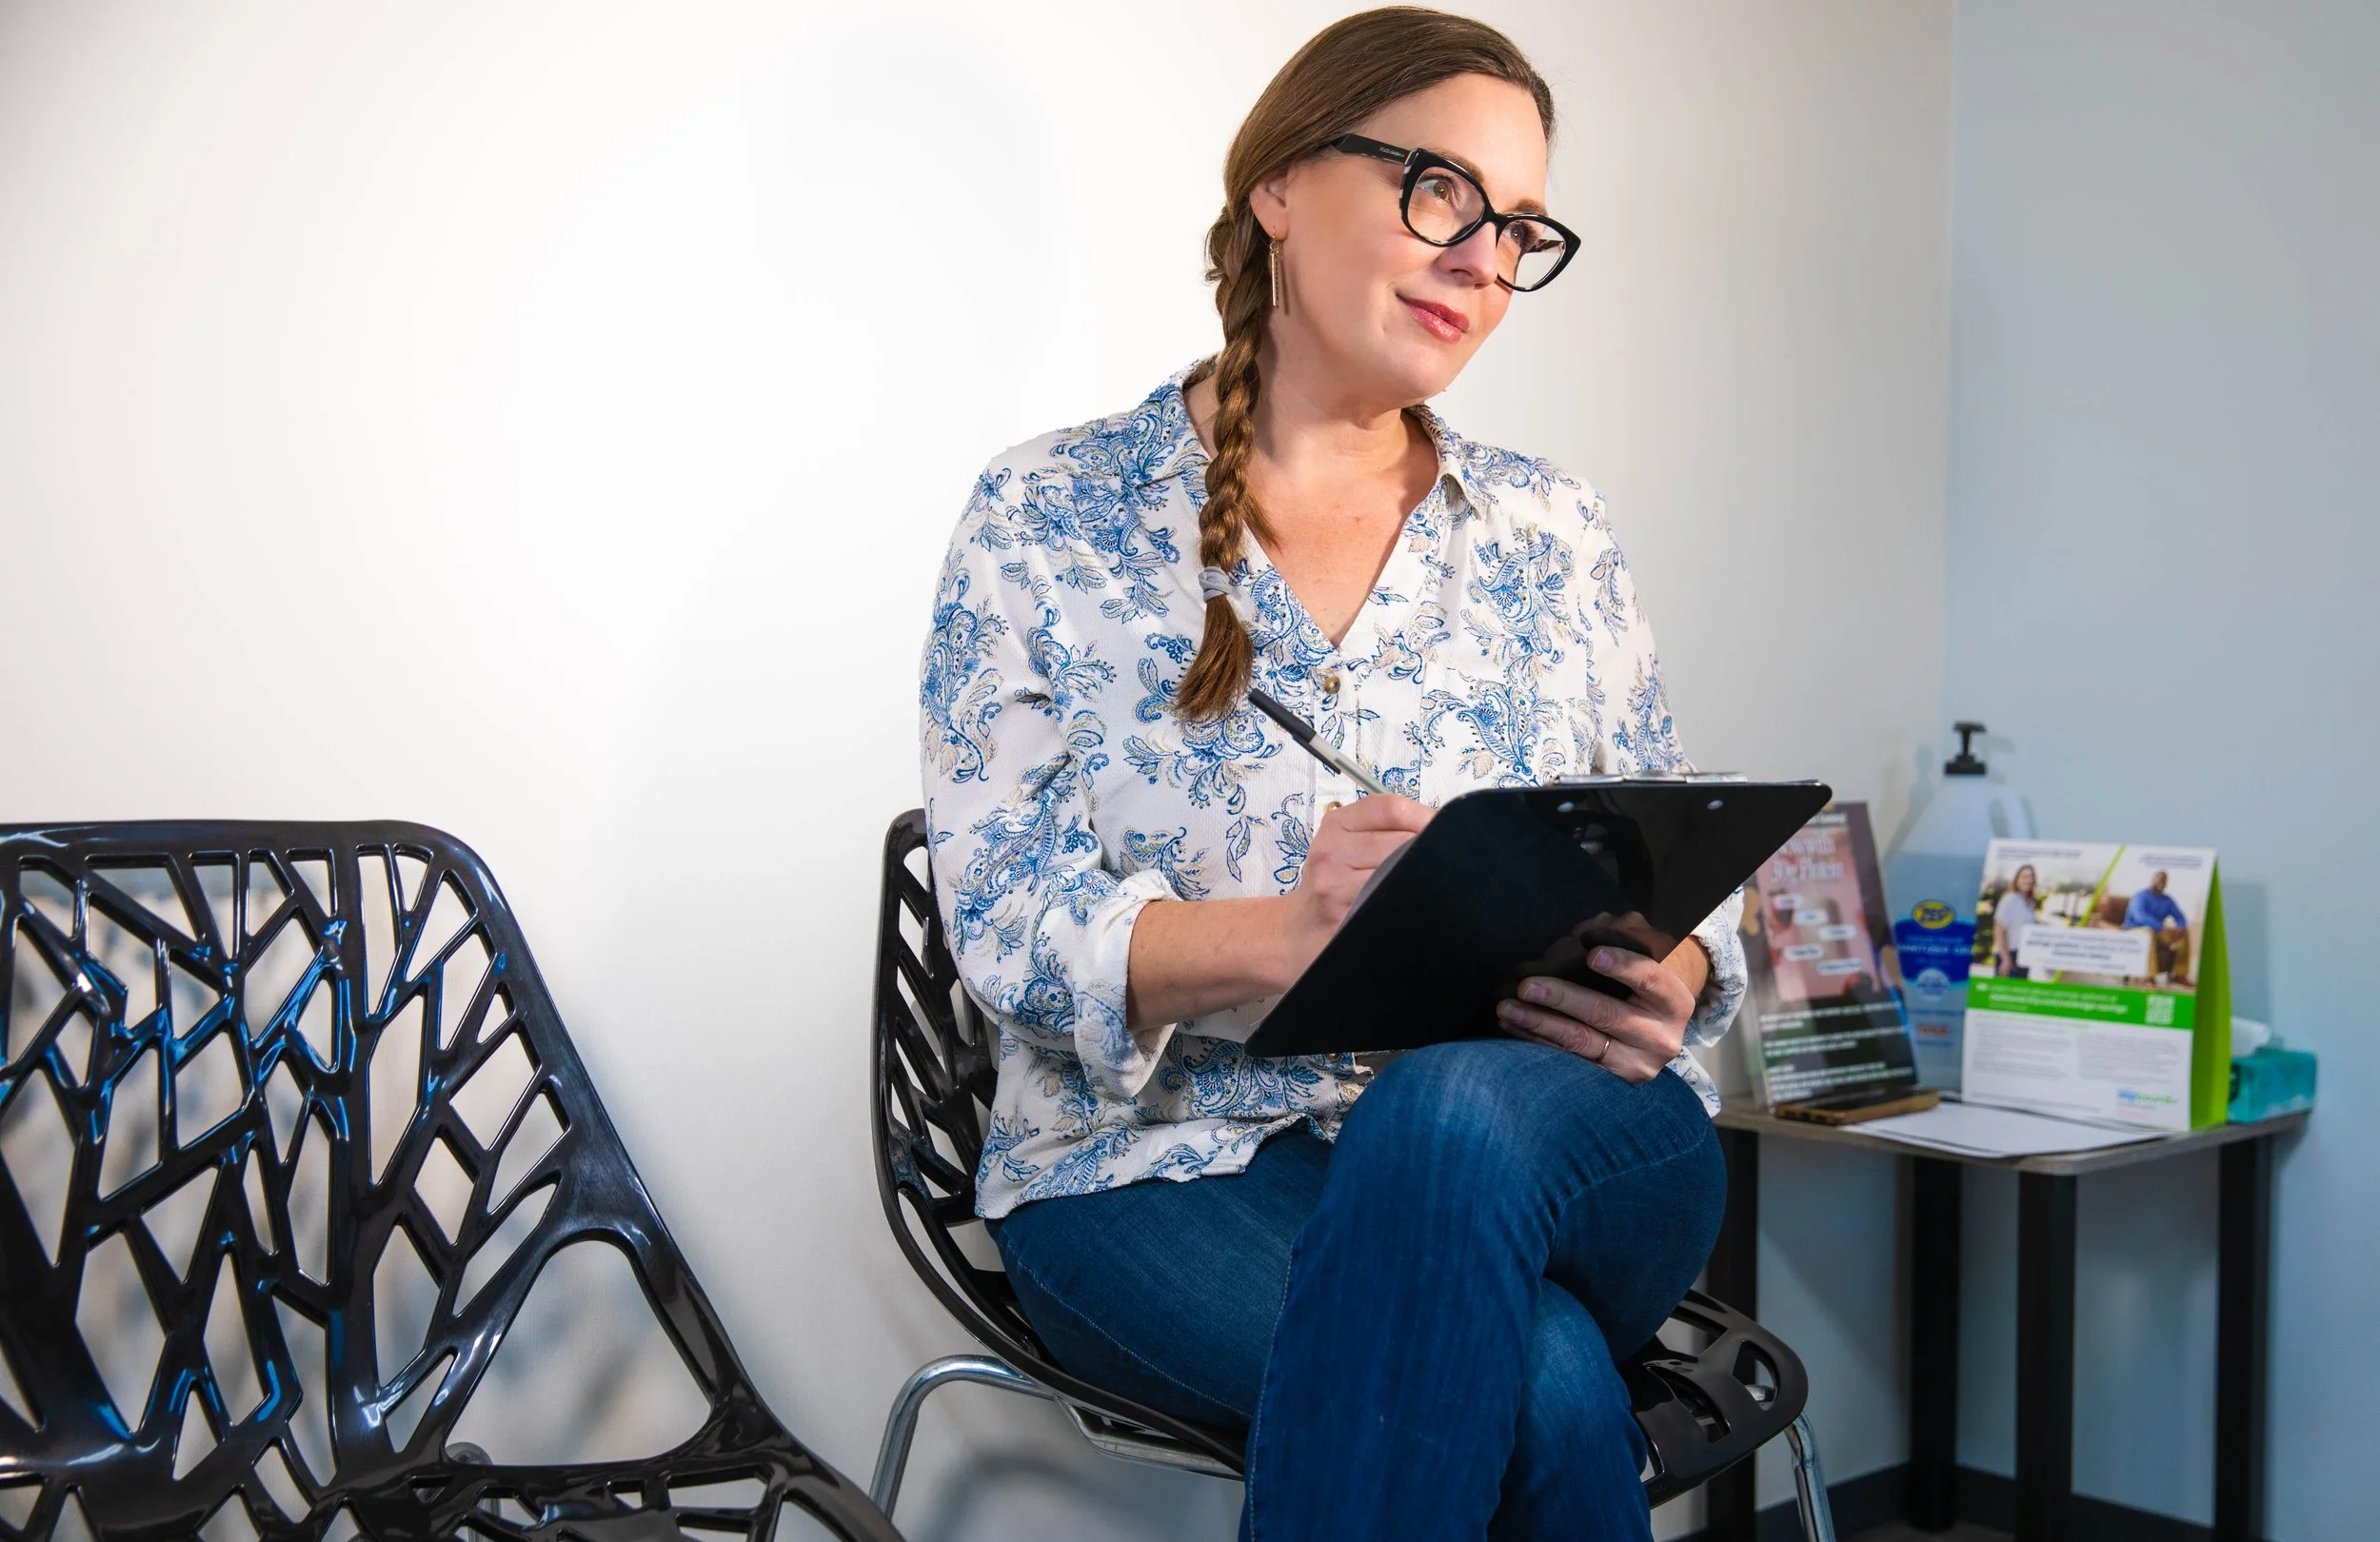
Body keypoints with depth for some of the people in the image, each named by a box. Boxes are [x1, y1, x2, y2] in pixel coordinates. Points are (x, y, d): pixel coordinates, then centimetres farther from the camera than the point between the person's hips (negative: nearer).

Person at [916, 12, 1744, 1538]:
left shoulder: (1555, 536, 12)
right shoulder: (1049, 523, 2)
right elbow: (1008, 922, -8)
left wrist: (1666, 981, -14)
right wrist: (1287, 938, -27)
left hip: (1548, 1140, 4)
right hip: (1163, 1163, -3)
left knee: (1461, 1112, -35)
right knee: (1547, 1389, -33)